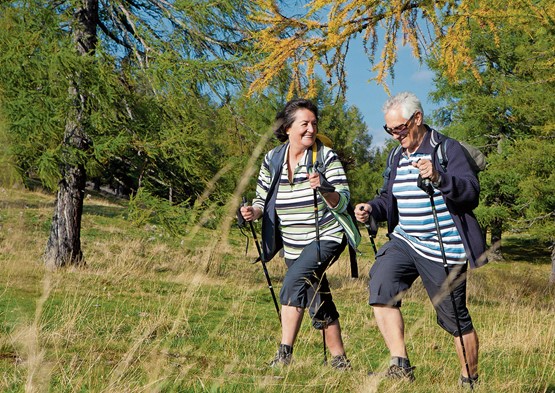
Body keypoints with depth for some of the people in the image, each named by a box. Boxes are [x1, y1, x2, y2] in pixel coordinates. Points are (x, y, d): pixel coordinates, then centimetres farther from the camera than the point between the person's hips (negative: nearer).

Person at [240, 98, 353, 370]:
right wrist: (253, 211, -13)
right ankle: (340, 362, 24)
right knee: (319, 304, 11)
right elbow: (263, 200, 9)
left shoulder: (326, 157, -9)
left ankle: (284, 355, -25)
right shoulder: (272, 160, 2)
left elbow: (343, 202, -13)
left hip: (326, 238, -5)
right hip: (293, 246, 5)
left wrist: (323, 189, -32)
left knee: (294, 281, -26)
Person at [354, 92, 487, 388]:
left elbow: (472, 193, -19)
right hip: (405, 241, 6)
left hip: (444, 249, -6)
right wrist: (372, 209, -3)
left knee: (455, 319, 2)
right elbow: (389, 199, 19)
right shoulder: (397, 156, 12)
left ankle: (469, 380, 23)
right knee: (380, 284, -20)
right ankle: (400, 366, -18)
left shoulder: (447, 149, -8)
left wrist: (439, 178, -36)